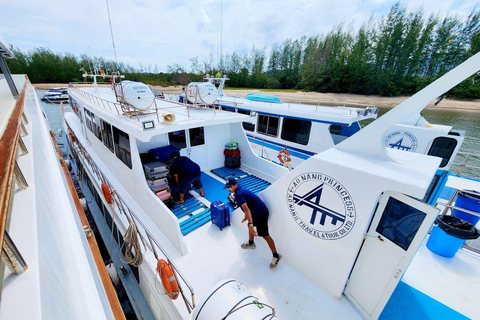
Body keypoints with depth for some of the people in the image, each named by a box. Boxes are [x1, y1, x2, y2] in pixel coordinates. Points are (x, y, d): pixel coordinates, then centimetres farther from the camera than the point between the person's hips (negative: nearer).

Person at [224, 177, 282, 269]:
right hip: (256, 212, 10)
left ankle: (276, 256, 13)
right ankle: (251, 243, 50)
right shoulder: (240, 190, 7)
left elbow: (246, 209, -33)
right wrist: (246, 216, 28)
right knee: (250, 226, 27)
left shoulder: (238, 195, -23)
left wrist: (251, 224, -36)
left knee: (264, 235, -1)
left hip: (261, 214, -10)